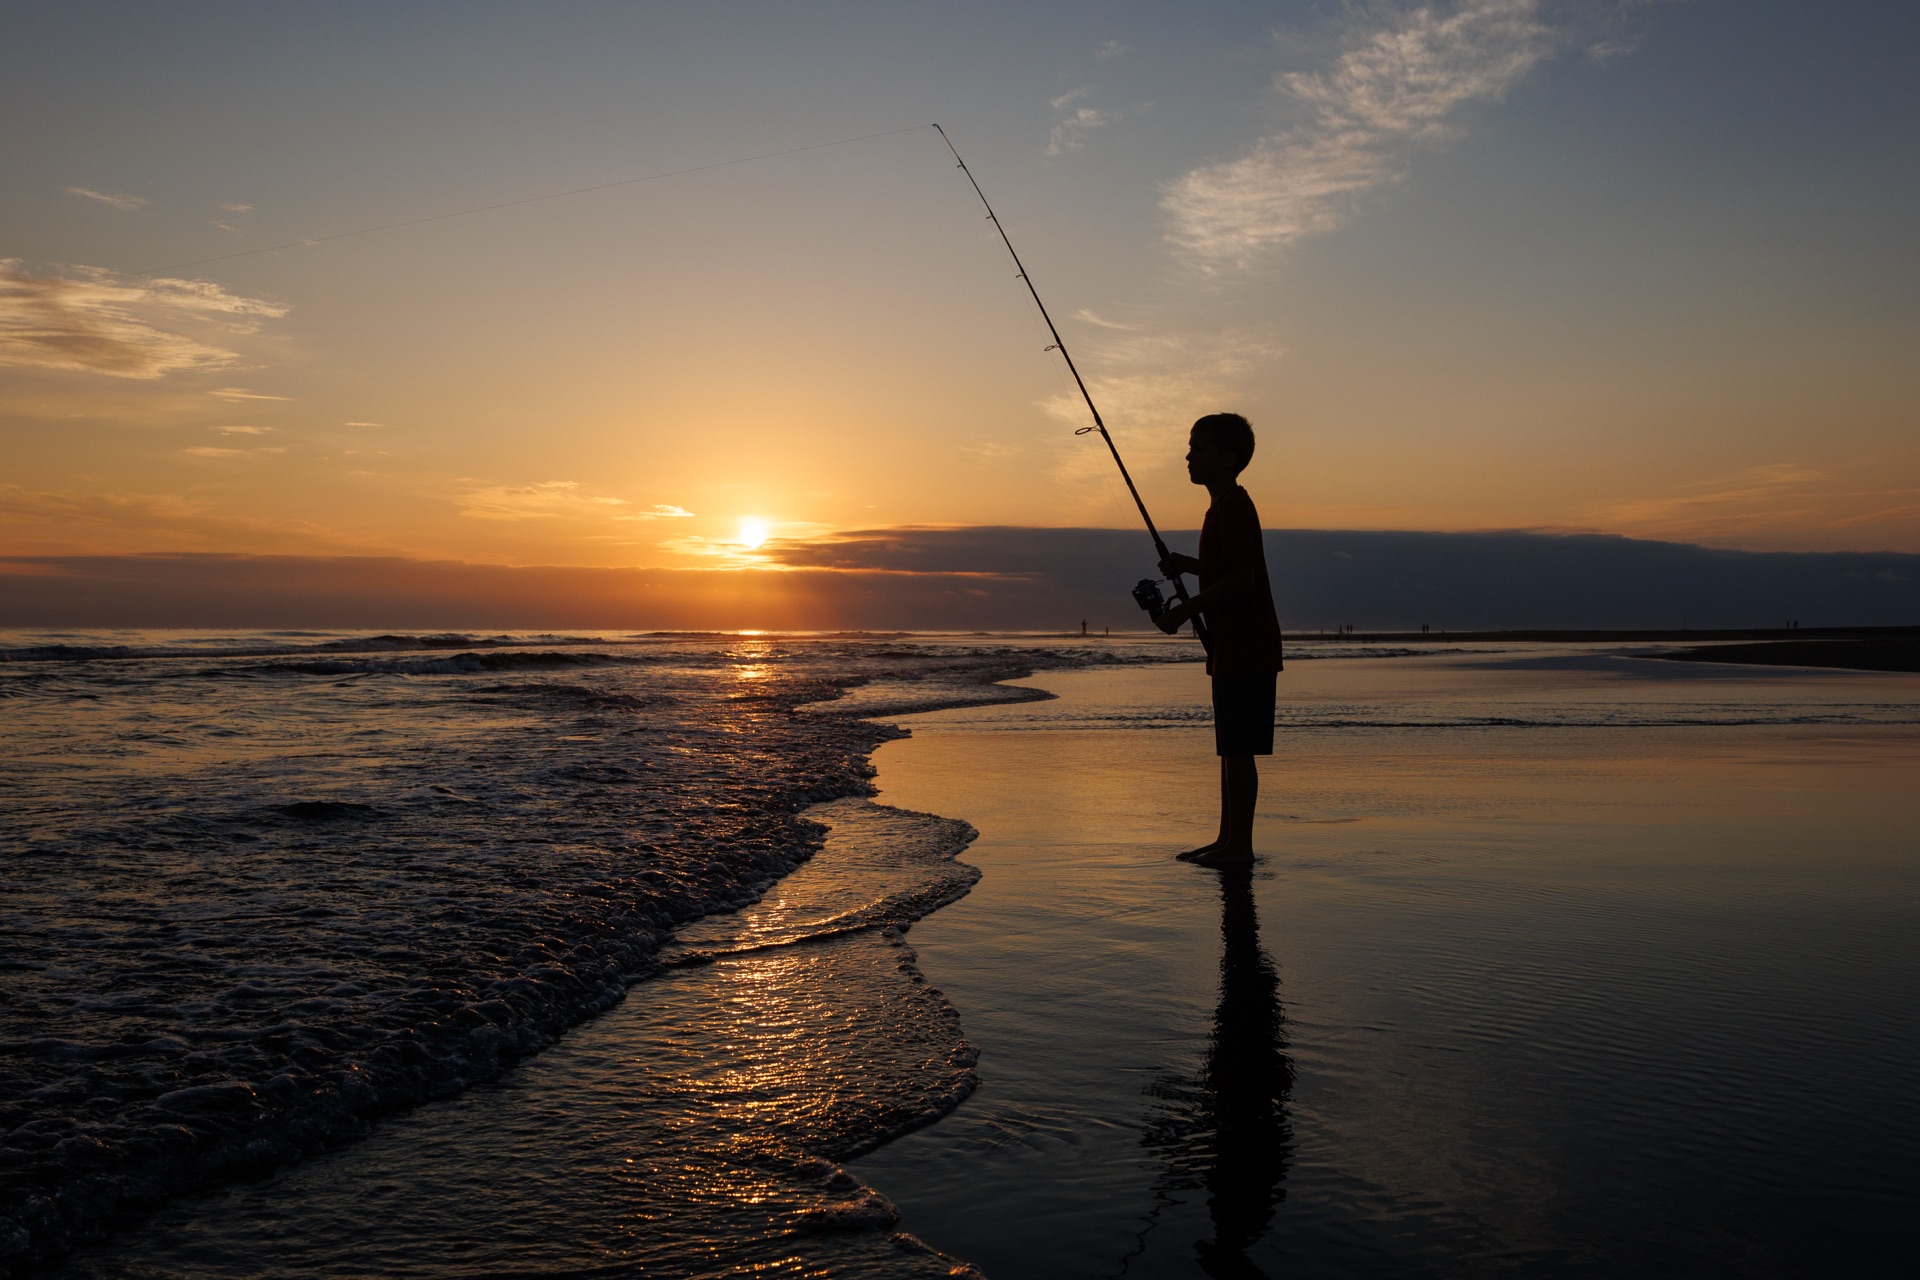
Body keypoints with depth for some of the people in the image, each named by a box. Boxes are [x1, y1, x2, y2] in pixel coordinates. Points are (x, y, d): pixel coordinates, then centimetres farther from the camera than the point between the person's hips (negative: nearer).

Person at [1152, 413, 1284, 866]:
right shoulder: (1225, 506, 18)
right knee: (1231, 748, 13)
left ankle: (1240, 845, -1)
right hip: (1233, 649, 11)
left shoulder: (1233, 506, -14)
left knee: (1239, 749, -6)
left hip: (1246, 650, -11)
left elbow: (1244, 575, -22)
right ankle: (1227, 838, 20)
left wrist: (1186, 610, -19)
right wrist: (1186, 564, 14)